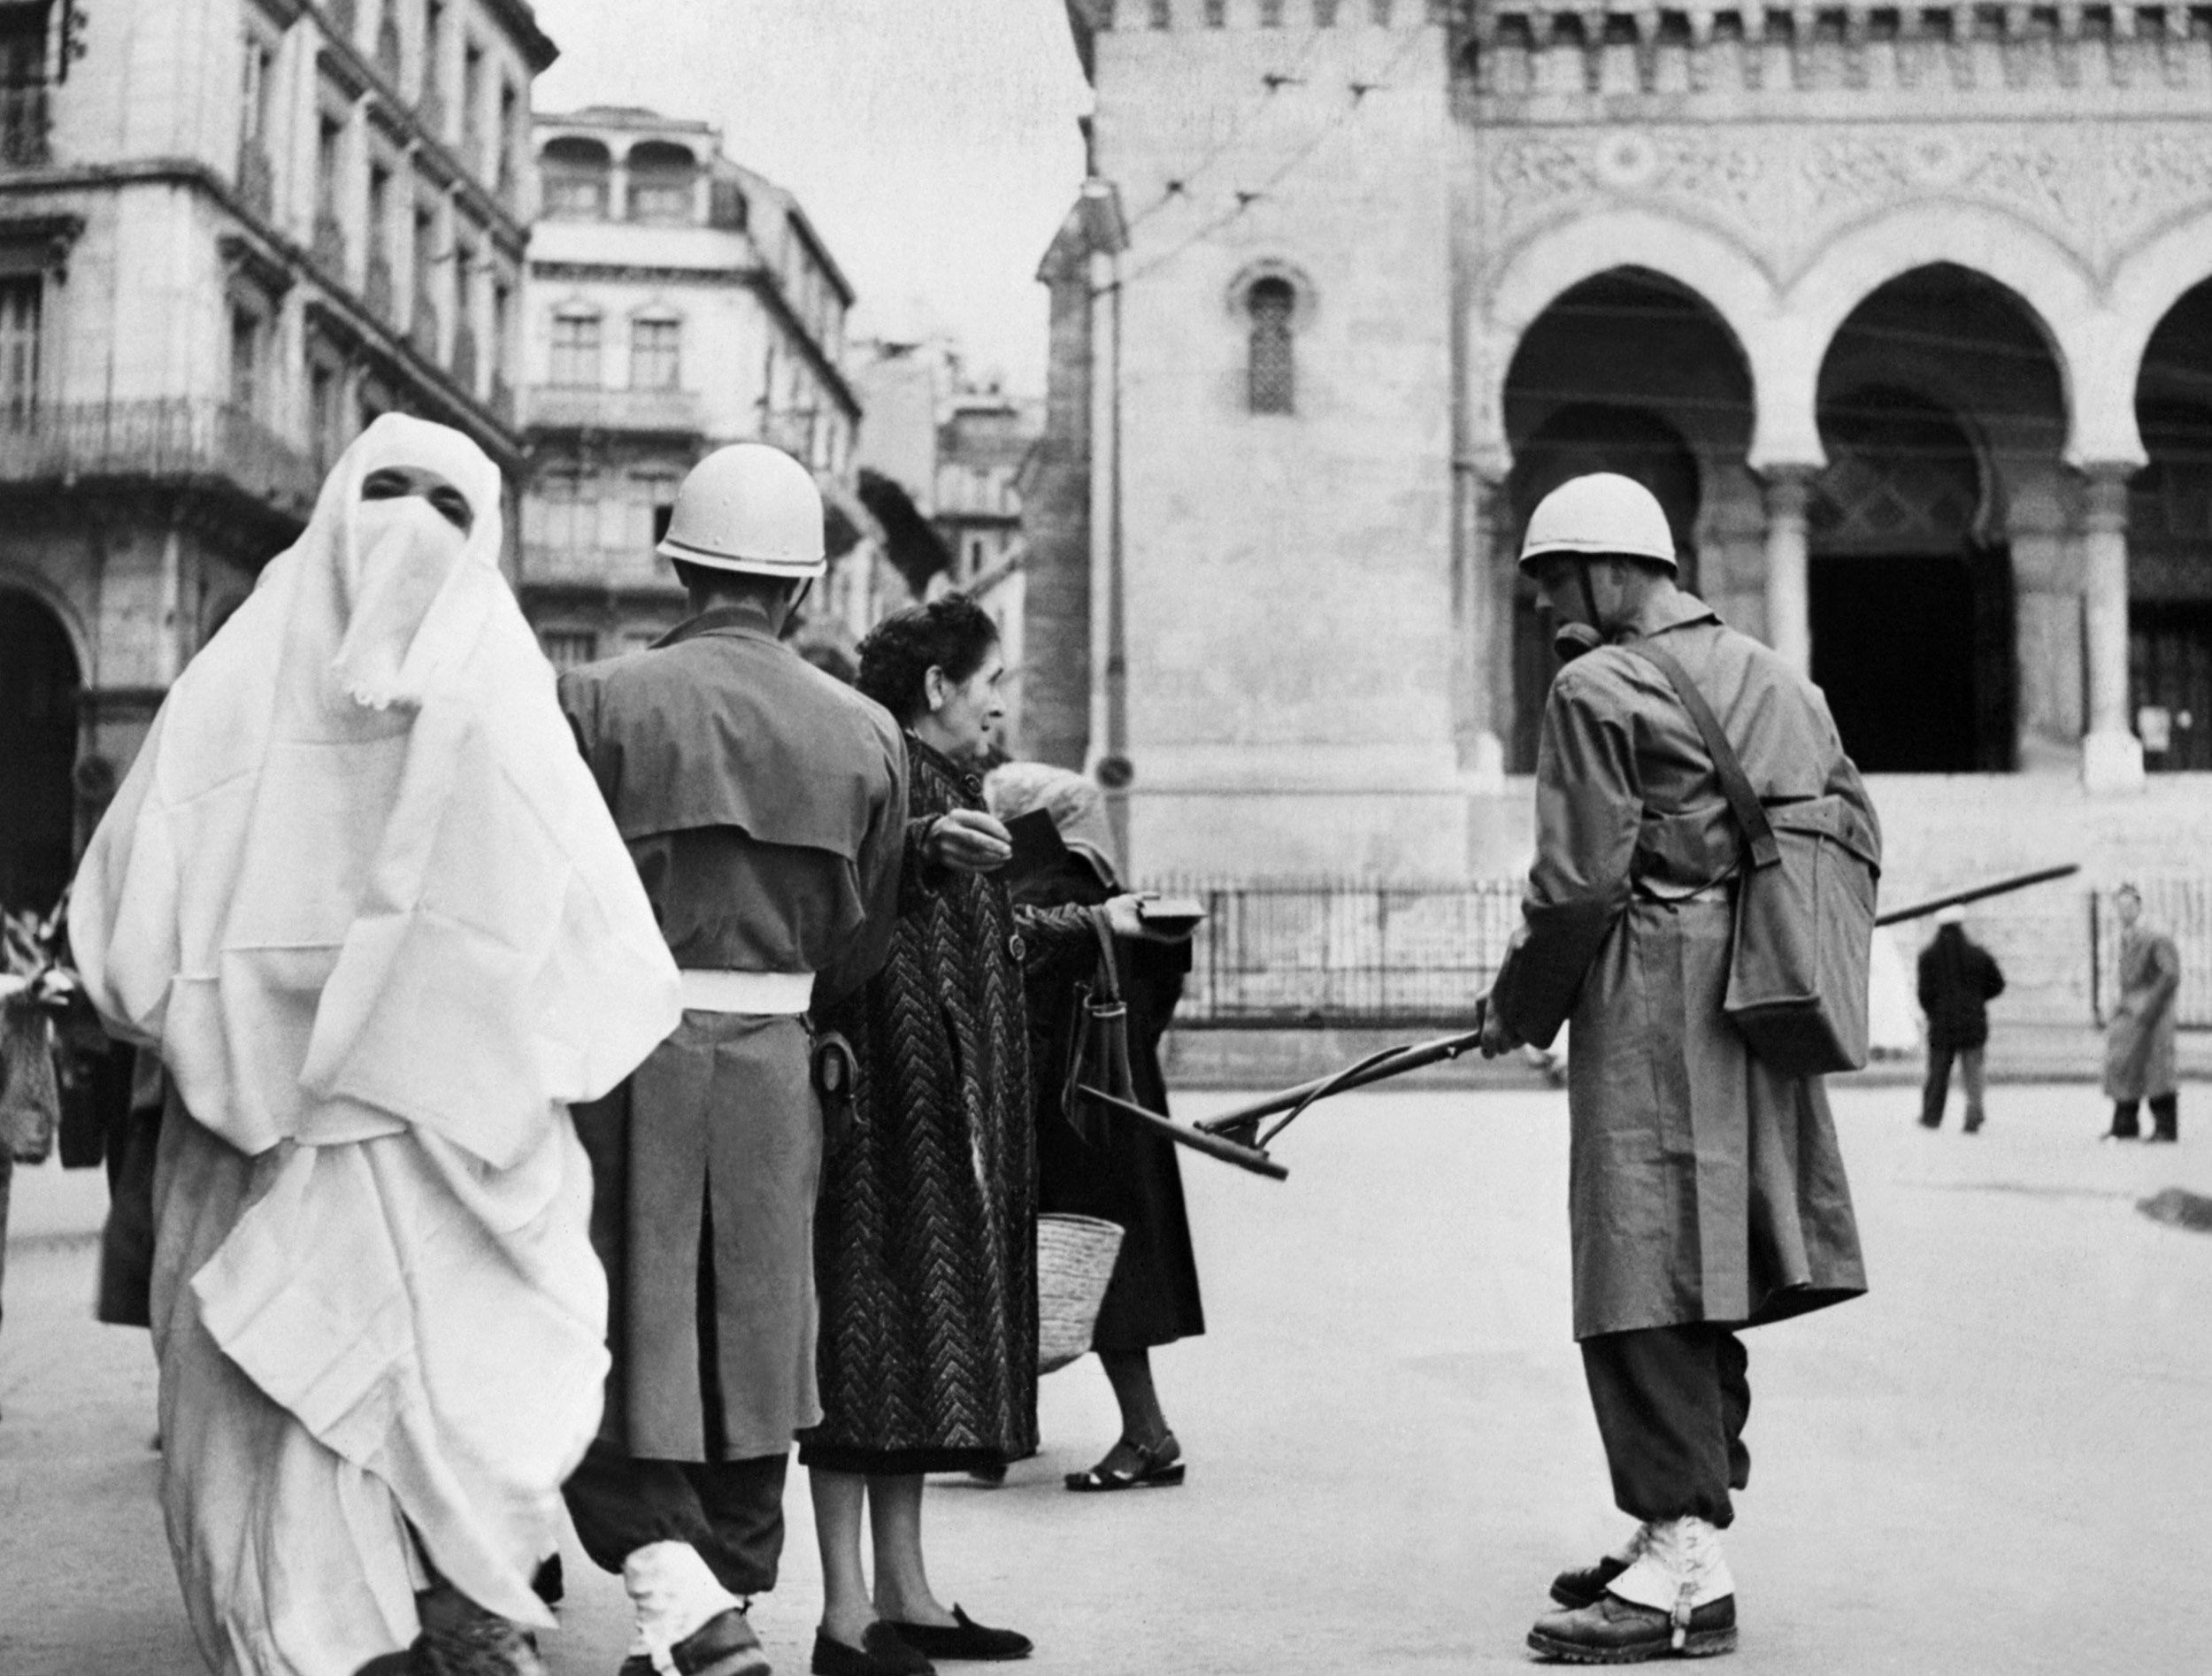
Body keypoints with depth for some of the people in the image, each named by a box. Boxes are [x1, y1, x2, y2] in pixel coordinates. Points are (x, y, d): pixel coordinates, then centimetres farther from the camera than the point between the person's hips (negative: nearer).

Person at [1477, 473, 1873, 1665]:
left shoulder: (1597, 689, -8)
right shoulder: (1775, 677, 17)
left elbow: (1580, 881, -13)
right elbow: (1855, 830, 17)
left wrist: (1518, 1009, 0)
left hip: (1652, 1008, -9)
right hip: (1757, 1013, 9)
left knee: (1646, 1281, -7)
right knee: (1704, 1282, 14)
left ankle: (1685, 1575, -8)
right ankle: (1683, 1532, 22)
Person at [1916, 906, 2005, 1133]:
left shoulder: (1929, 956, -4)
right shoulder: (1978, 954, 2)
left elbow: (1925, 992, -8)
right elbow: (1997, 984, 6)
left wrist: (1933, 1013, 9)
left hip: (1942, 1023, -1)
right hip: (1973, 1021, 1)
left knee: (1938, 1071, 10)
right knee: (1973, 1072, 5)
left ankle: (1932, 1117, 17)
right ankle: (1974, 1116, -6)